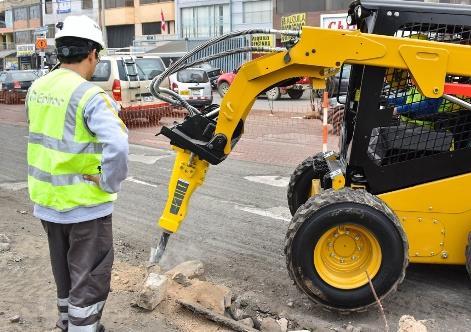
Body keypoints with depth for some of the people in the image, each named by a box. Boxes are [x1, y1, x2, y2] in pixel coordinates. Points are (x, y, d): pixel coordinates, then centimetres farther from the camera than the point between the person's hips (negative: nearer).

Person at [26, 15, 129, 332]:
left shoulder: (37, 88, 2)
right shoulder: (90, 96, -22)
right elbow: (117, 146, -35)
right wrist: (110, 183, -20)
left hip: (47, 200, 8)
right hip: (85, 205, -7)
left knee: (65, 270, 26)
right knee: (89, 278, 9)